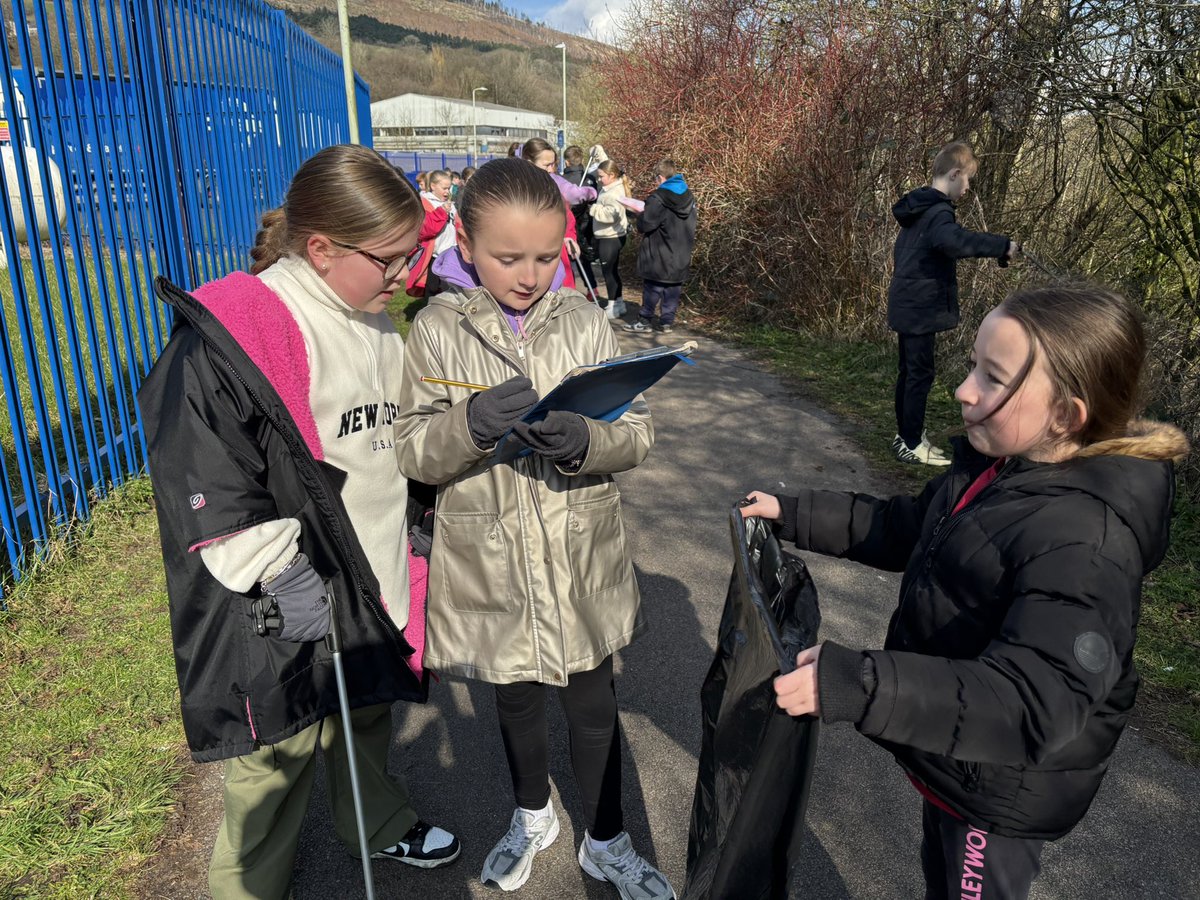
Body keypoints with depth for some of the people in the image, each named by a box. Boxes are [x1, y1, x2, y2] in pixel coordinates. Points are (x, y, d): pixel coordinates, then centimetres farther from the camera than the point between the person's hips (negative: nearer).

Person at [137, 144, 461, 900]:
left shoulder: (375, 324, 7)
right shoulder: (233, 338, -20)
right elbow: (207, 479, -21)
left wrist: (413, 515, 21)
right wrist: (280, 574, -21)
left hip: (372, 580, 8)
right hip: (287, 605, -7)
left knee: (369, 709, 26)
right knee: (281, 754, 8)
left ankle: (380, 825, 51)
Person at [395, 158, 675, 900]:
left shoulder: (585, 322, -5)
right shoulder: (438, 330, -7)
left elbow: (640, 432, -6)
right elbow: (413, 453, -9)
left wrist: (587, 440, -27)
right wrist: (470, 425, -29)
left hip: (582, 565, 1)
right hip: (491, 570, 0)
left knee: (594, 704, 17)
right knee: (517, 700, 22)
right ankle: (533, 816, 51)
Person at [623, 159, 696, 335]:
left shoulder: (658, 199, -17)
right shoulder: (689, 198, 8)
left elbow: (645, 224, -19)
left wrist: (640, 214, 0)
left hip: (658, 258, -6)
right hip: (681, 257, 6)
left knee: (652, 289, 3)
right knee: (673, 289, 10)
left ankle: (644, 322, 9)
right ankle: (667, 322, 13)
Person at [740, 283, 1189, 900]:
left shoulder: (1083, 545, -34)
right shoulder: (993, 467, -7)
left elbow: (1031, 702, -40)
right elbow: (906, 530, 7)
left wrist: (856, 686, -50)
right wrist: (795, 516, 2)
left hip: (1004, 787, -8)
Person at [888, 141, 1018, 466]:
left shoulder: (918, 209, 13)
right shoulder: (938, 213, -18)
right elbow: (956, 240, -40)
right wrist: (1003, 244, -32)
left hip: (907, 305, 10)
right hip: (921, 308, -10)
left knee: (909, 371, 16)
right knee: (920, 374, -3)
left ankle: (905, 434, 27)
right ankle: (912, 445, 4)